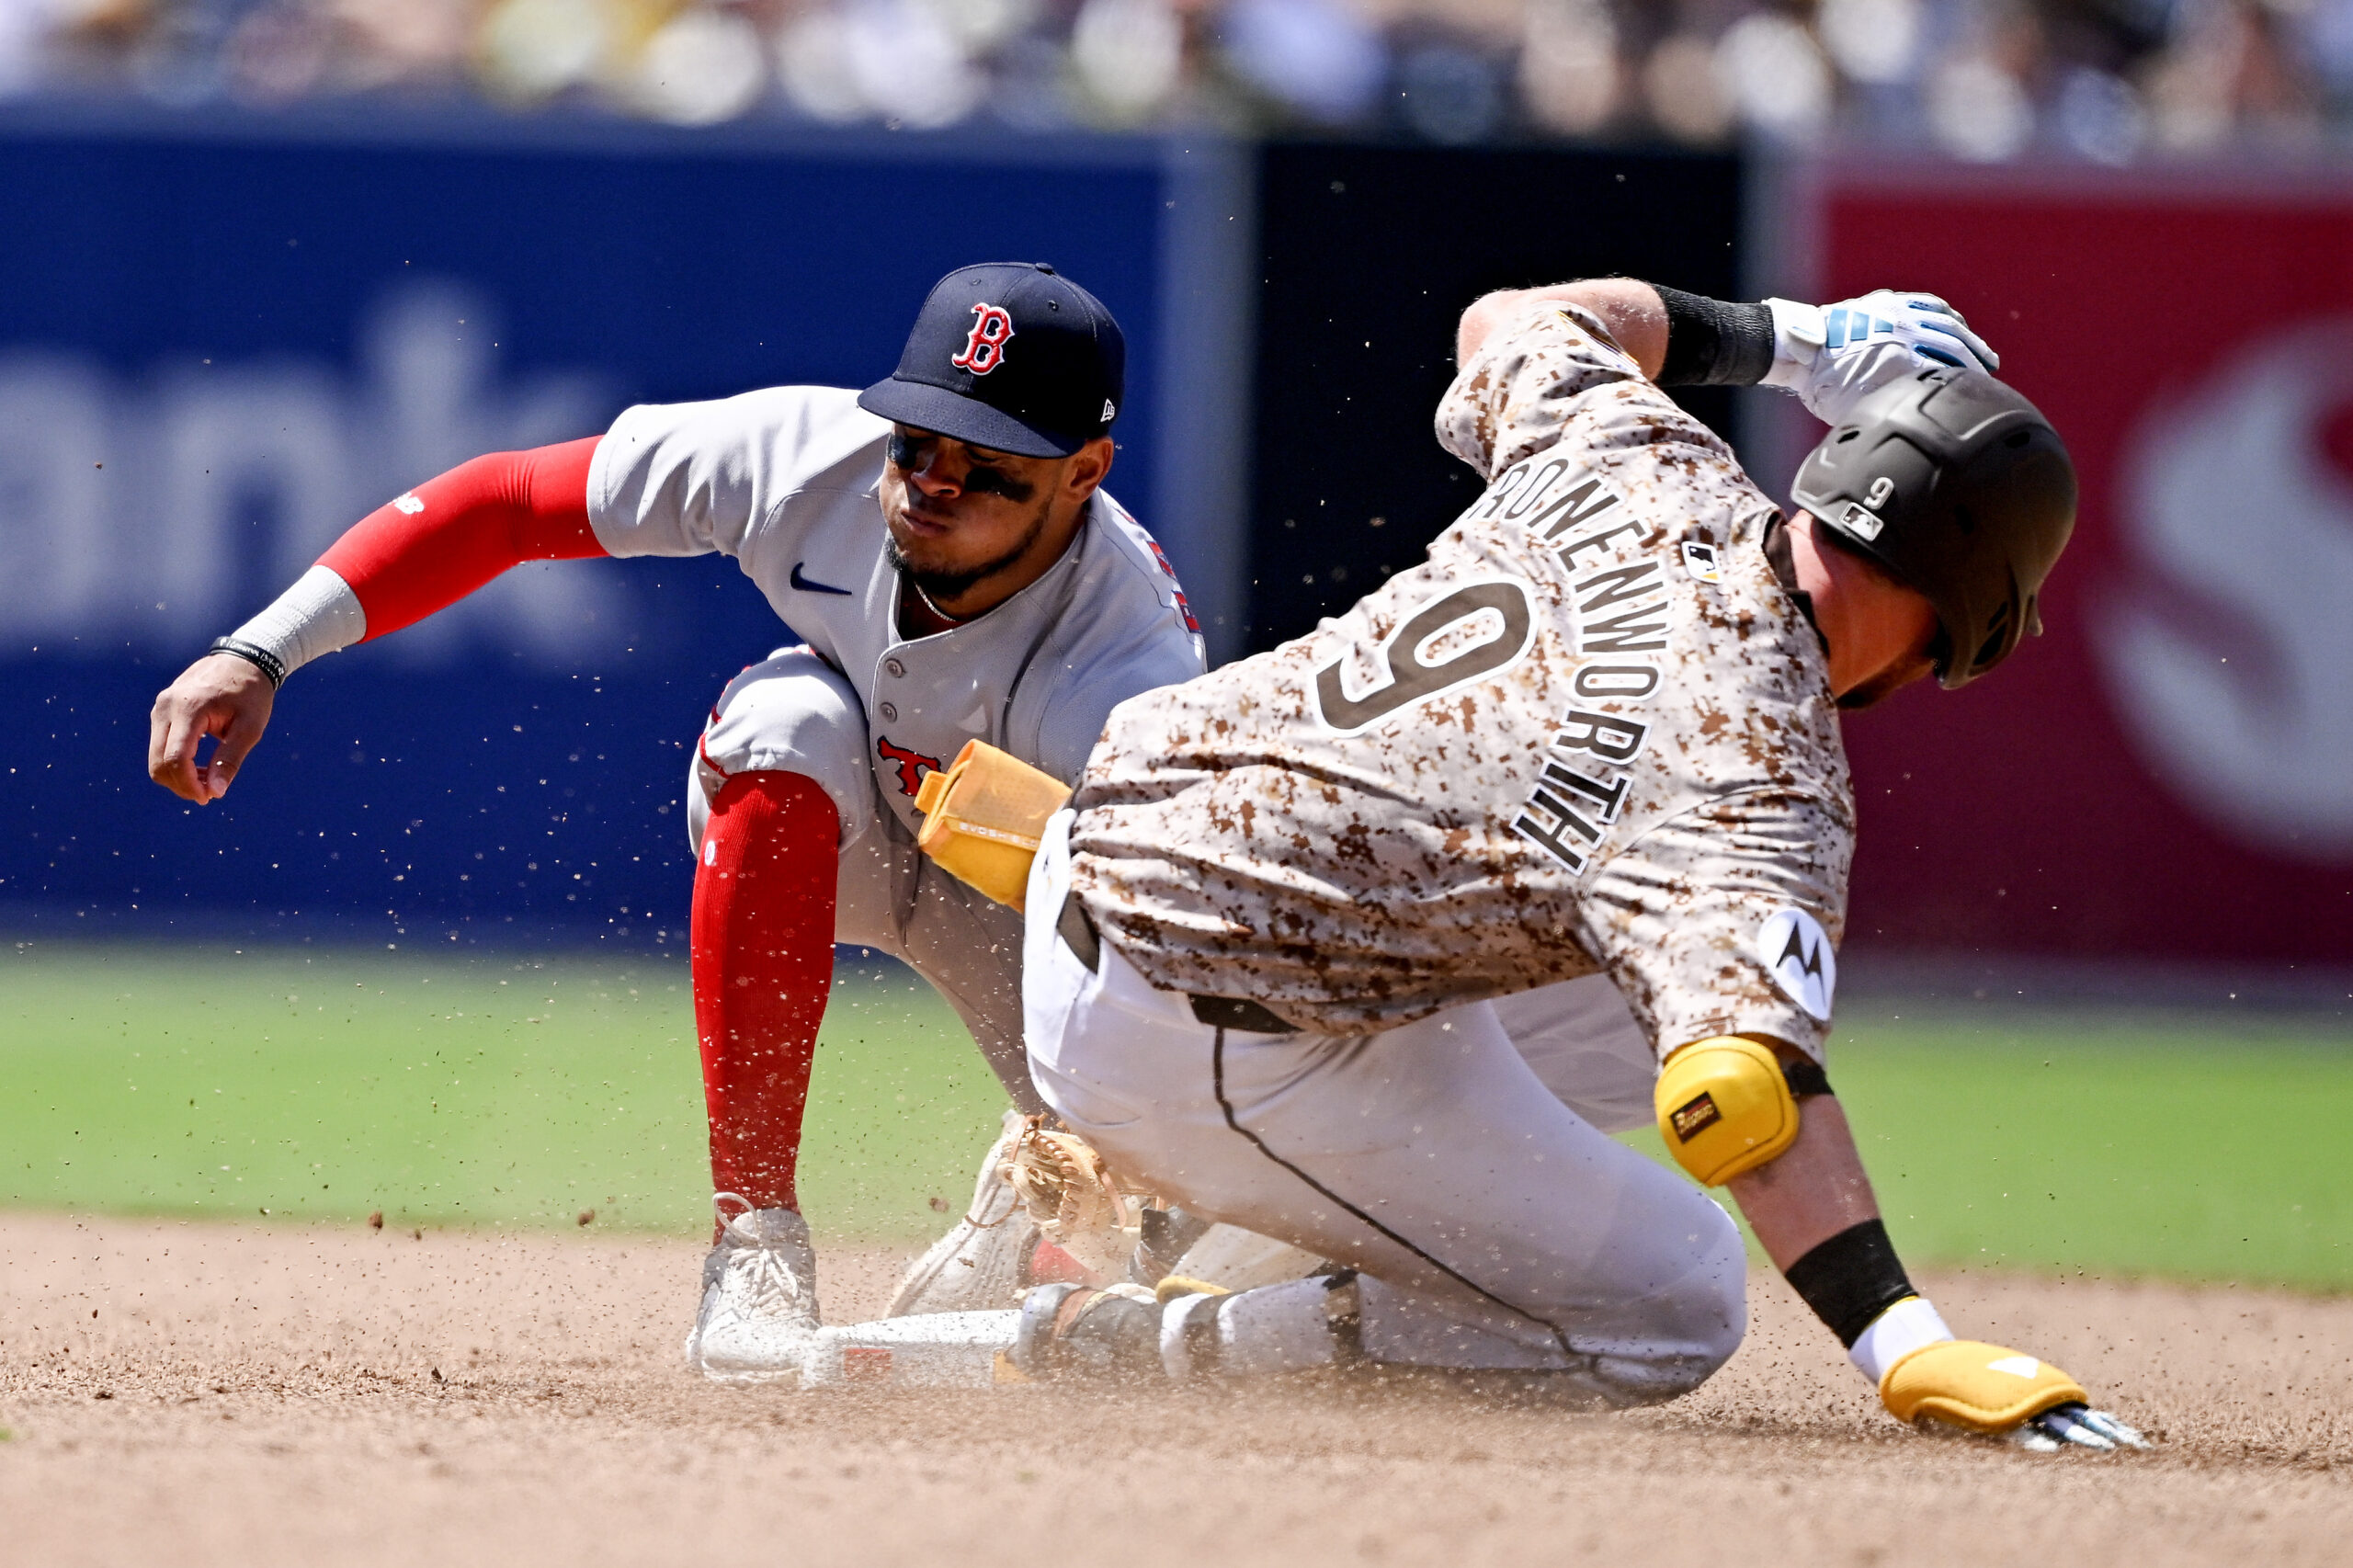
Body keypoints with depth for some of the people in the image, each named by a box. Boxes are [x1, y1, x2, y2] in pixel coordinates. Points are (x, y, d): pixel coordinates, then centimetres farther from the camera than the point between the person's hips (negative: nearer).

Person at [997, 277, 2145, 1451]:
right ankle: (1123, 1347, -2)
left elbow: (1508, 322, 23)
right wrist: (1908, 1348, -45)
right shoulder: (1760, 769, -23)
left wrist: (1790, 339, 27)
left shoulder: (1634, 454, -2)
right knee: (1673, 1309, 0)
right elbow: (1737, 1073, -38)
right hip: (1222, 1062, -9)